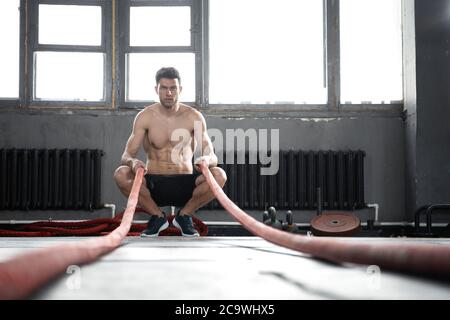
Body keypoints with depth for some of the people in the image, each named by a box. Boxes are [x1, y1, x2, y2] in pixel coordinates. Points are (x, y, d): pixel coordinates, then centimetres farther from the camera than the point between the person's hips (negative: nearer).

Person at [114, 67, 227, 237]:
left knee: (219, 175, -28)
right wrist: (133, 162, -33)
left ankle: (184, 215, -2)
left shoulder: (194, 117, -2)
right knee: (121, 174, -29)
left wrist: (206, 159, -32)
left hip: (185, 185, 0)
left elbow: (212, 156, -6)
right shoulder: (145, 117, -3)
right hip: (154, 184, 0)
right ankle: (157, 216, -4)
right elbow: (126, 155, -7)